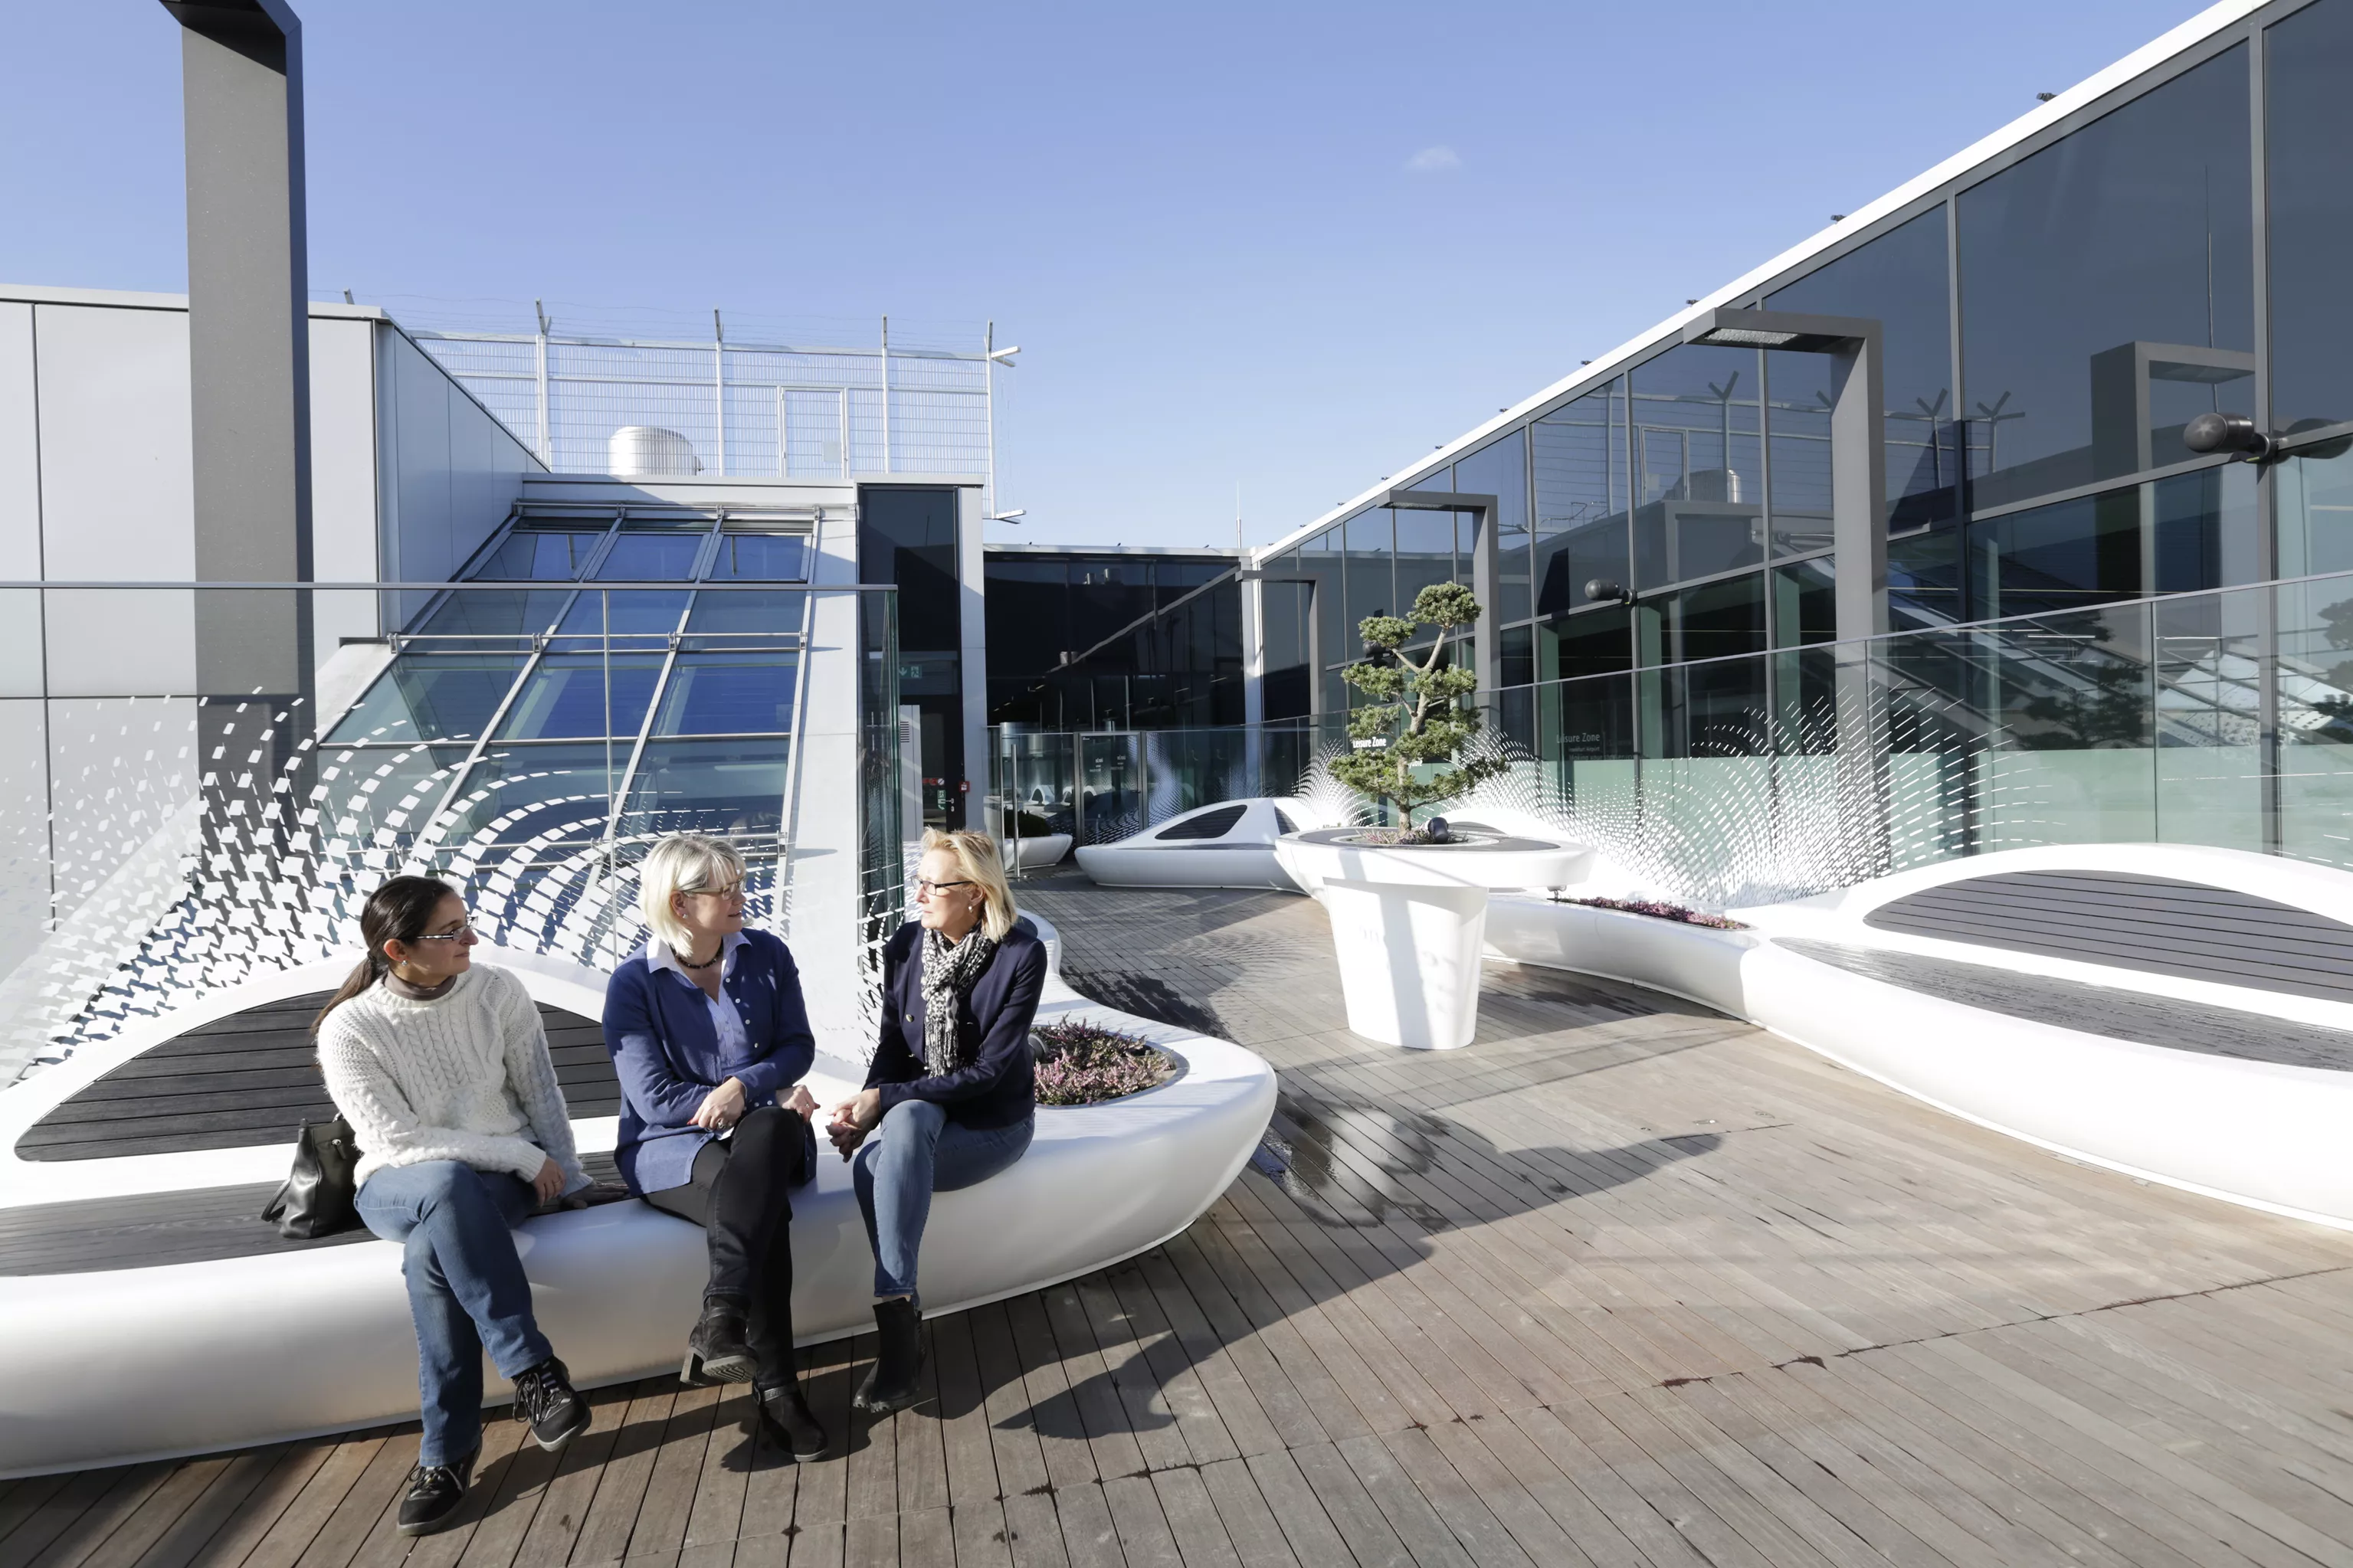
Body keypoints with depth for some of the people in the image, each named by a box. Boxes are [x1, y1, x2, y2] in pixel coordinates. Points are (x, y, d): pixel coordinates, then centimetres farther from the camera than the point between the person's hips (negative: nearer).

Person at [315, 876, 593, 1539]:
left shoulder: (499, 992, -7)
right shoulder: (349, 1029, -12)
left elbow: (542, 1095, 1)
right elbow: (397, 1142, -18)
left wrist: (561, 1177, -5)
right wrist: (523, 1157, -20)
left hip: (504, 1175, 1)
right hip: (400, 1188, -1)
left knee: (430, 1253, -33)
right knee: (450, 1184, -38)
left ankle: (448, 1448, -17)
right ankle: (534, 1371, -31)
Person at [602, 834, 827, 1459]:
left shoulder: (766, 955, 5)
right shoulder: (634, 982, -5)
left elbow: (798, 1046, 5)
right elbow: (653, 1099, -11)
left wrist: (744, 1088, -18)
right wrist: (778, 1095, -13)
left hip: (763, 1134, 3)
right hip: (670, 1148, -2)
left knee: (771, 1131, -36)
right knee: (766, 1210, -34)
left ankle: (720, 1323, -42)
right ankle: (776, 1388, -31)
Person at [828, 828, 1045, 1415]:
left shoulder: (1021, 955, -15)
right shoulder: (906, 945, -1)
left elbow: (988, 1070, -17)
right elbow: (892, 1047, 4)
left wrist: (887, 1100, -23)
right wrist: (867, 1104, -18)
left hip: (992, 1122, -3)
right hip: (916, 1115, 3)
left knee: (906, 1120, -34)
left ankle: (894, 1312, -32)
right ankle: (902, 1323, -28)